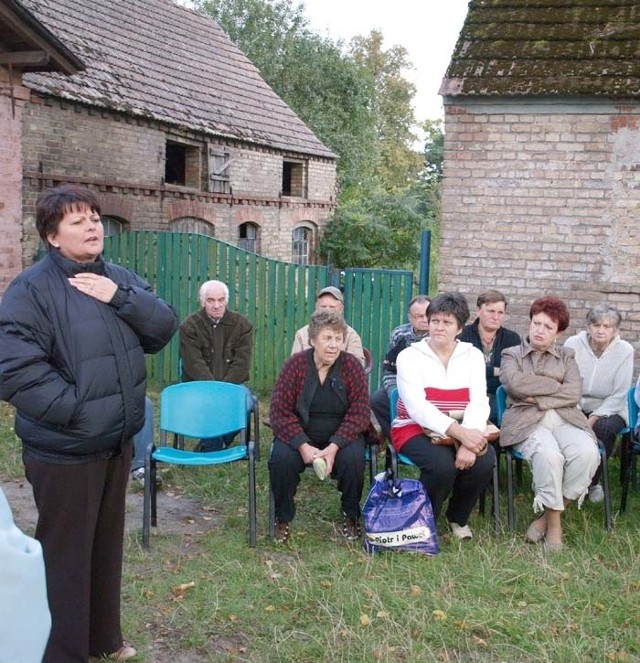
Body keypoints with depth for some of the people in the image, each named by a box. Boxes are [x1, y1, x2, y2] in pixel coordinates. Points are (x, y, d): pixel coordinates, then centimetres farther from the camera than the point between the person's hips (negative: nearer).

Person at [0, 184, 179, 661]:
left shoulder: (119, 280, 7)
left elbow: (164, 329, 0)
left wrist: (121, 297, -16)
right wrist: (76, 410, -21)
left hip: (118, 442, 7)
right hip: (64, 451, -7)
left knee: (107, 544, 21)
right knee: (65, 555, 6)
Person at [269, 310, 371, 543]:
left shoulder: (352, 366, -7)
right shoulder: (295, 364, -7)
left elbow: (360, 414, -10)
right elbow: (280, 412, -9)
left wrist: (334, 447, -22)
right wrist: (303, 446, -22)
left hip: (341, 437, 0)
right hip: (300, 435, 0)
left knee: (353, 458, -29)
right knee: (281, 458, -28)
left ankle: (351, 517, 0)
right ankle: (283, 519, -3)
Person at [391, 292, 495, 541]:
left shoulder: (473, 355, 6)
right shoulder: (409, 357, -4)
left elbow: (479, 403, -8)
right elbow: (418, 408, -18)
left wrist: (468, 443, -27)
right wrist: (460, 433, -30)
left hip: (463, 432, 3)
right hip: (415, 428, -3)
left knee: (484, 460, -25)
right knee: (442, 464, -32)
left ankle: (458, 518, 5)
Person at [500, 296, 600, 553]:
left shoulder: (566, 356, 22)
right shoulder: (512, 354, 17)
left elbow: (573, 394, 5)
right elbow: (514, 383, -6)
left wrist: (537, 398, -5)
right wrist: (556, 385, -1)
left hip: (564, 419, 3)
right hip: (526, 421, -3)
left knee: (587, 453, -30)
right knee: (548, 454, -36)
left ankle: (548, 517, -15)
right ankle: (554, 521, -15)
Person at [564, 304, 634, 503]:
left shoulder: (624, 350, -9)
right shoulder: (573, 344, -7)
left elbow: (619, 395, -10)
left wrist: (594, 418, -19)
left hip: (609, 410, 0)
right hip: (575, 407, 1)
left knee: (604, 428, -33)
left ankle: (592, 482, -7)